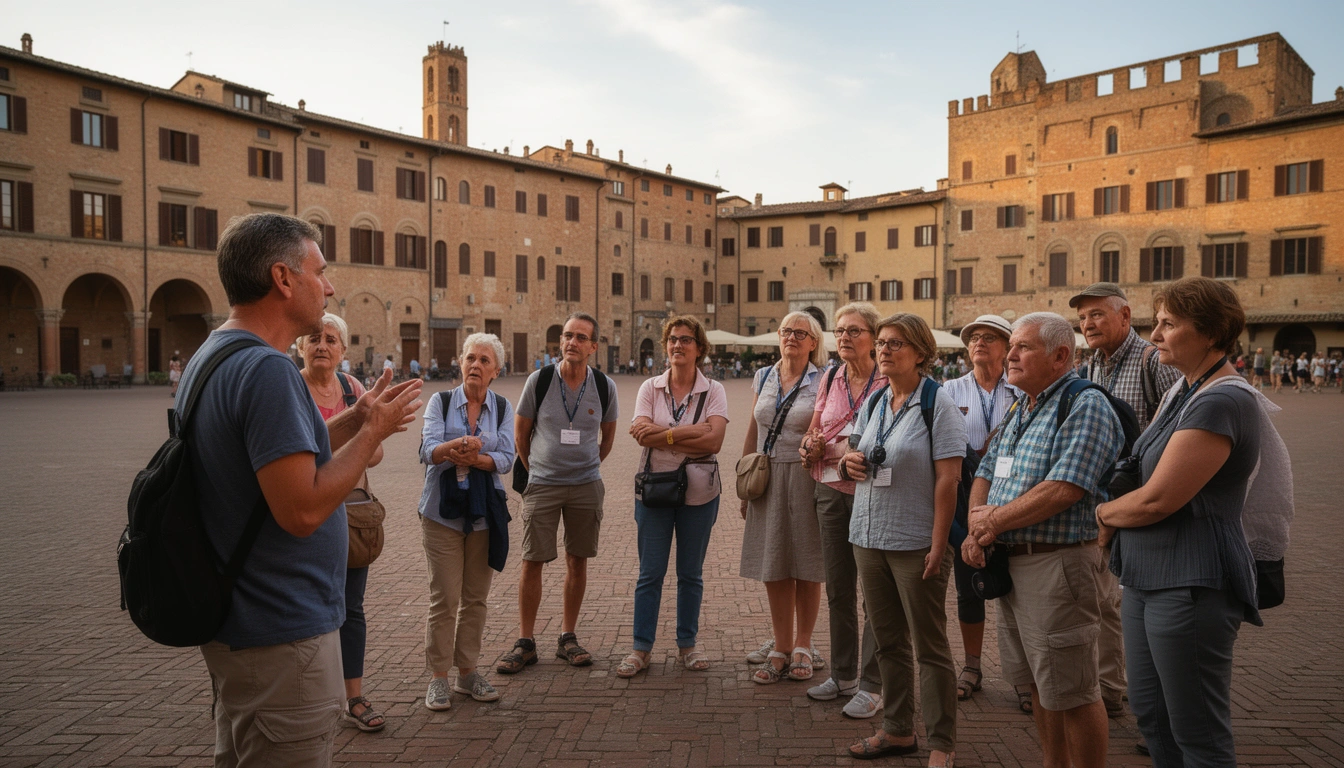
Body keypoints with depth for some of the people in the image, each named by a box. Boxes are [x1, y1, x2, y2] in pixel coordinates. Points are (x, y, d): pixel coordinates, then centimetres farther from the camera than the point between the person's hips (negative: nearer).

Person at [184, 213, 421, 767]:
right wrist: (374, 431, -16)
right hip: (282, 632, -10)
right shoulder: (266, 369, -24)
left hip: (237, 621, 10)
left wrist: (355, 420, 6)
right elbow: (303, 509, -28)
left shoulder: (212, 355, 8)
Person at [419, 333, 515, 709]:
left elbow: (506, 458, -6)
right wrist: (455, 446, -34)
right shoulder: (440, 402, 1)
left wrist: (476, 459, -25)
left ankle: (467, 671, 23)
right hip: (443, 512, -2)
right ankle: (438, 677, 12)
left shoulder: (502, 408, 5)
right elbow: (427, 450, -14)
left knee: (476, 597, 10)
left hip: (485, 513, 2)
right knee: (445, 598, -1)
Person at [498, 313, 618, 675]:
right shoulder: (539, 380, -6)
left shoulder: (604, 386, -1)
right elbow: (520, 434, 6)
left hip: (585, 486, 2)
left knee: (577, 561, 8)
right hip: (542, 485, -1)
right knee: (532, 562, -1)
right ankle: (525, 643, 12)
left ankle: (567, 638, 22)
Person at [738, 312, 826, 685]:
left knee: (806, 566, 6)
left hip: (805, 478, -4)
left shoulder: (822, 382, -3)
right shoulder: (764, 378, 10)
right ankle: (781, 650, 19)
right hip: (767, 480, 4)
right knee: (773, 568, 7)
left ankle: (802, 647, 23)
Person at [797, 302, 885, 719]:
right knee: (837, 588, 14)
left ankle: (871, 685, 12)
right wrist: (812, 446, -4)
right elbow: (813, 432, 19)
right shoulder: (830, 379, 10)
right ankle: (843, 674, 28)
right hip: (831, 490, 6)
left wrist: (835, 449, -19)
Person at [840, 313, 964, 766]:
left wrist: (938, 545, -18)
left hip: (916, 543, -6)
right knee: (888, 642, 16)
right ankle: (897, 730, 29)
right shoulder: (873, 403, 10)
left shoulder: (938, 405, -9)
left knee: (930, 646, 4)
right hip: (869, 538, 6)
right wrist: (849, 463, -2)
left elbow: (948, 479, -14)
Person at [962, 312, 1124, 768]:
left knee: (1072, 693, 2)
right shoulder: (1019, 409, 15)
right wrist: (976, 527, -4)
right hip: (1008, 562, 9)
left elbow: (1061, 492, -23)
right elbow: (984, 474, 15)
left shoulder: (1086, 406, -13)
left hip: (1058, 564, -9)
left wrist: (993, 520, -13)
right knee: (1039, 686, 19)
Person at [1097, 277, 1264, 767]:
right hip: (1147, 575, 10)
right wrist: (1117, 513, 2)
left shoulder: (1223, 402, -19)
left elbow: (1156, 500, -22)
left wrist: (1104, 512, -4)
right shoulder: (1185, 391, 12)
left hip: (1191, 583, -9)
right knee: (1150, 713, 19)